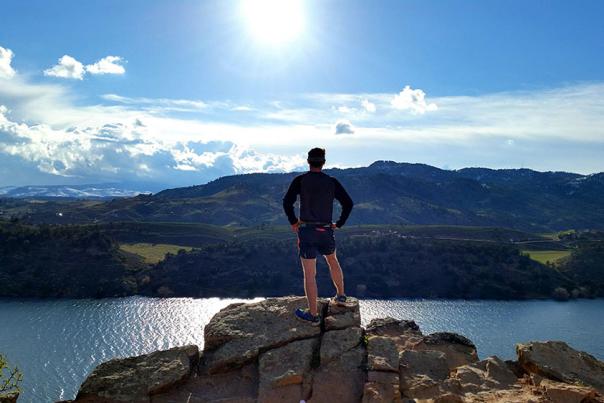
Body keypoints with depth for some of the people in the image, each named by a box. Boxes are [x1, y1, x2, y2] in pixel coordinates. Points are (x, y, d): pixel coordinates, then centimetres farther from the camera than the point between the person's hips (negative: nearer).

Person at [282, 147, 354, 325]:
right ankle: (341, 296, 39)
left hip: (307, 232, -3)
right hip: (326, 232, 3)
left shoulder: (300, 180, -5)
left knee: (309, 274, 1)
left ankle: (313, 315, 6)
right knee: (333, 262, 30)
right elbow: (348, 203, 0)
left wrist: (293, 222, -2)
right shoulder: (332, 182, 2)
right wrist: (339, 224, 10)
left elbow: (287, 202, -16)